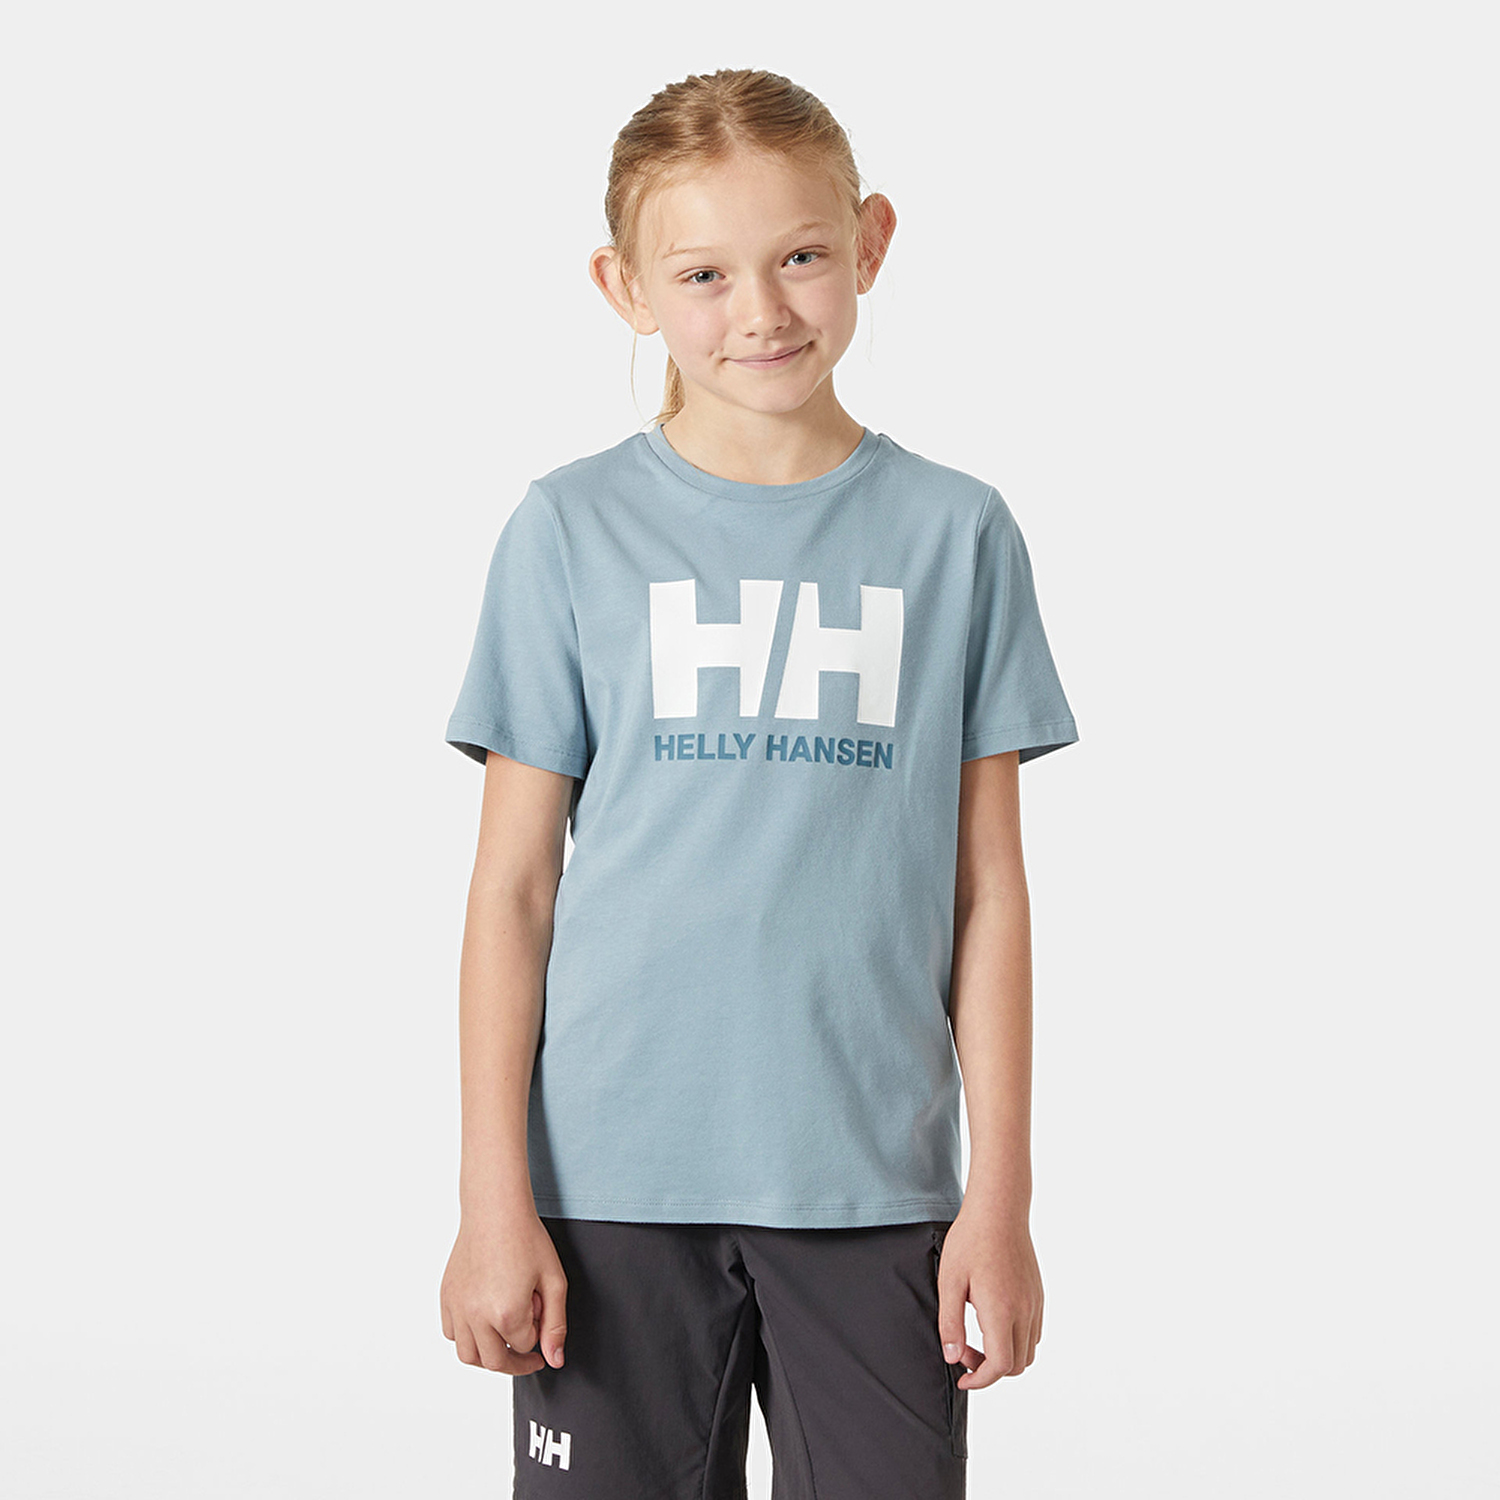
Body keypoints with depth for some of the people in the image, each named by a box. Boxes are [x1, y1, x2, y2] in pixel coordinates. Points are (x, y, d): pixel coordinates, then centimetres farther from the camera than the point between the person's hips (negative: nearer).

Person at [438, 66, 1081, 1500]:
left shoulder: (955, 533, 3)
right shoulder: (573, 530, 0)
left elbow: (989, 893, 5)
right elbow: (513, 886, 1)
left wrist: (1000, 1198, 2)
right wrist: (494, 1201, -2)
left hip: (875, 1188, 1)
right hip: (616, 1183, -1)